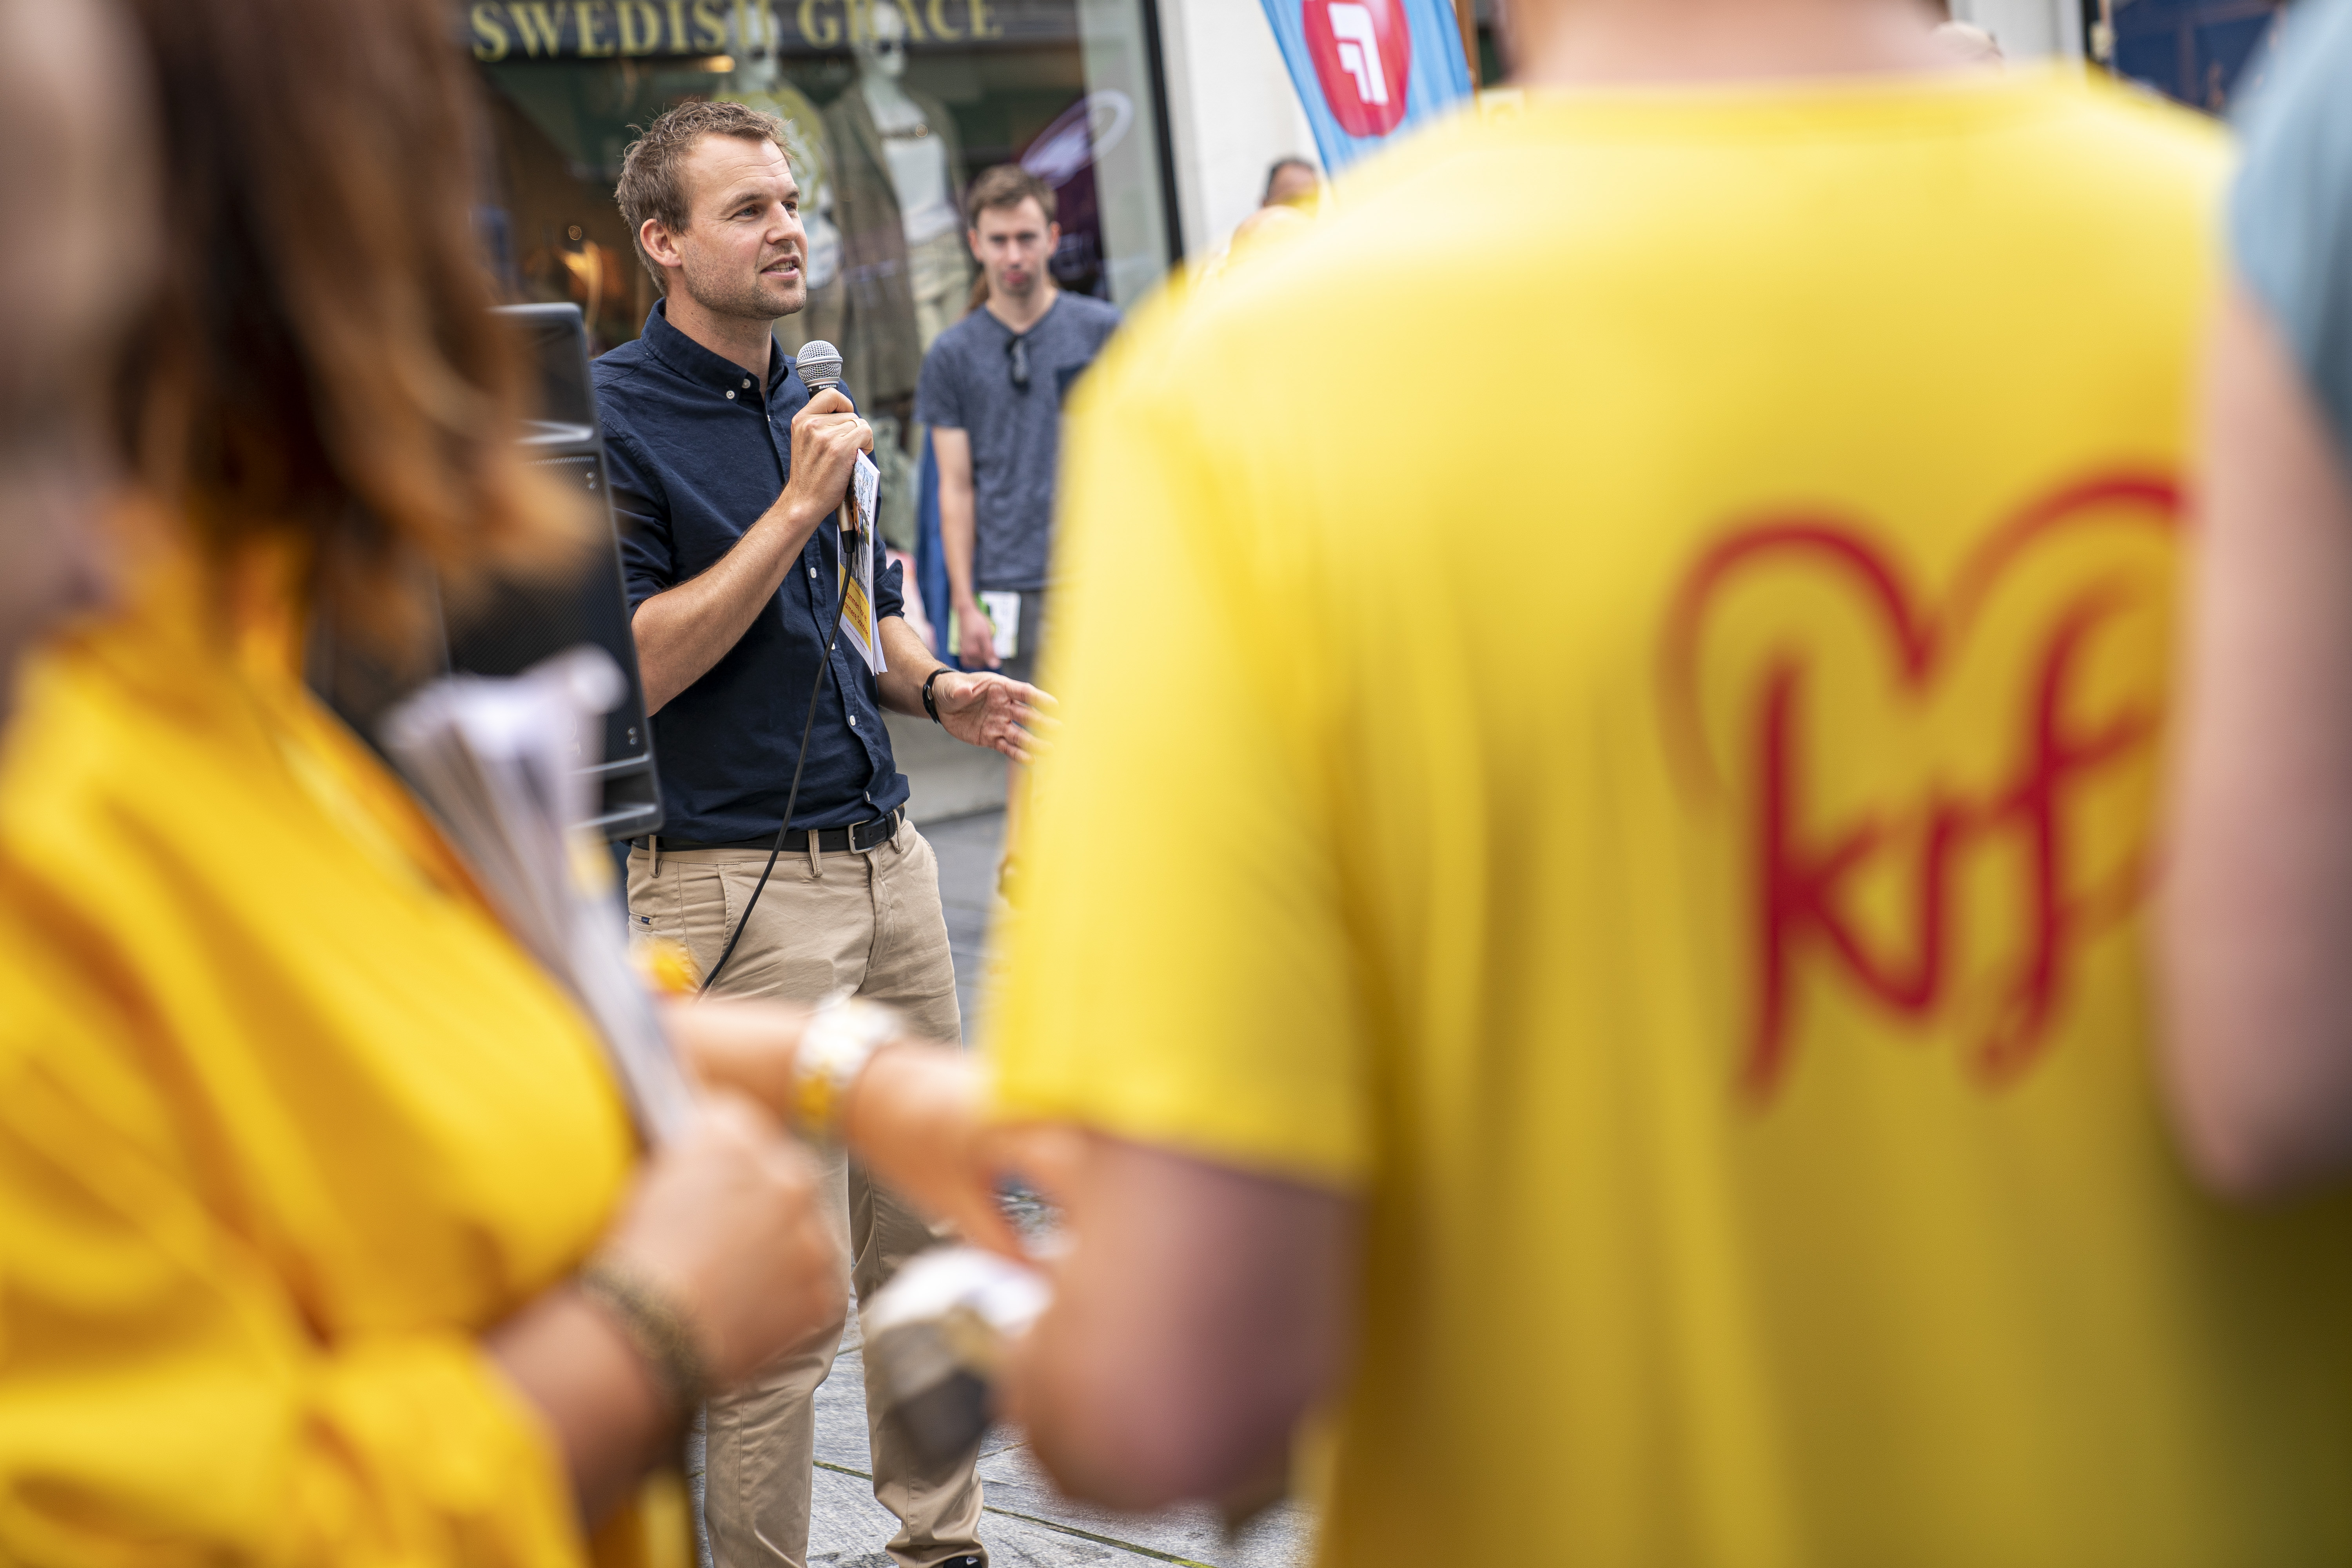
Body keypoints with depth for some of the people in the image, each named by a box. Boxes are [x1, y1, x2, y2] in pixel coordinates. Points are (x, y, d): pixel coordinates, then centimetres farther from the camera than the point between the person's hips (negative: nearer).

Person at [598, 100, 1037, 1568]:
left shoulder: (814, 400, 14)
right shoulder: (612, 416, -9)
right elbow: (639, 666, -16)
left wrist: (938, 688, 4)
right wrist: (797, 504, -18)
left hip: (889, 855, 8)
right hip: (741, 884, -7)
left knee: (924, 1238, 14)